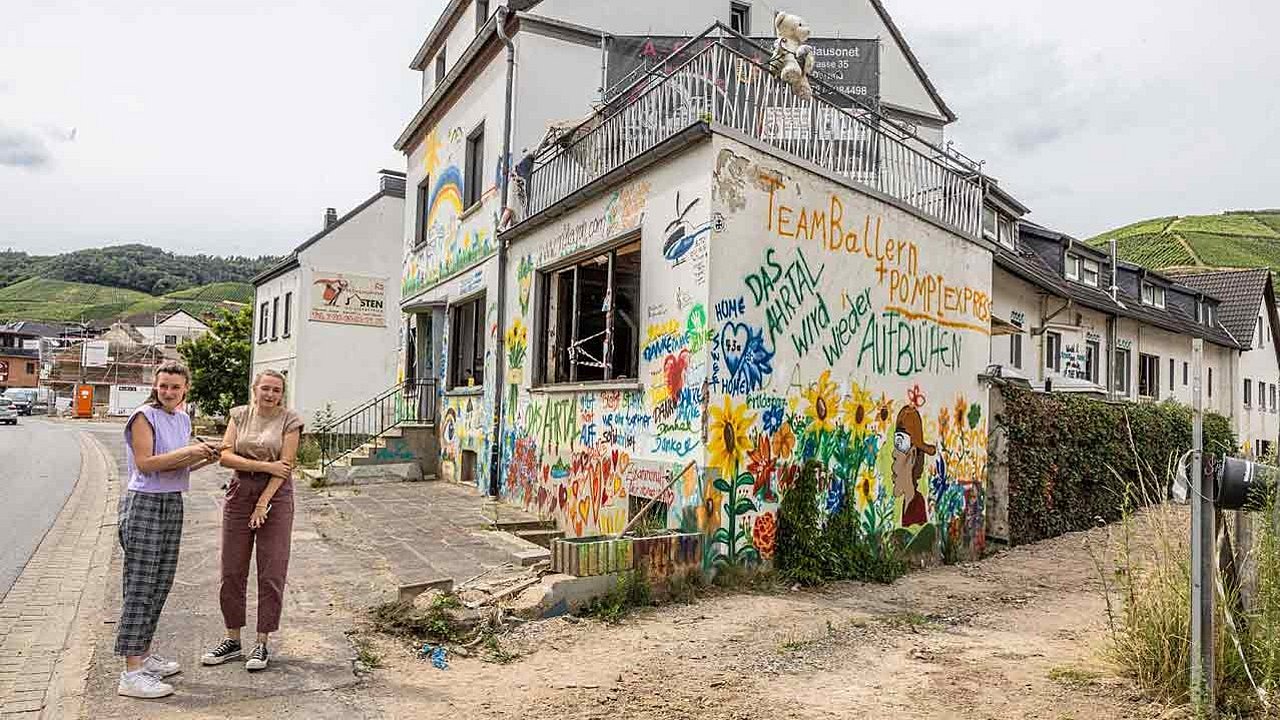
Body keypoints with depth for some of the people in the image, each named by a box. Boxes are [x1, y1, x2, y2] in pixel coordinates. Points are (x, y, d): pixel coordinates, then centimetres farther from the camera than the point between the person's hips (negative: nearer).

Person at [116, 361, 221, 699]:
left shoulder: (183, 418, 13)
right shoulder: (144, 416, -10)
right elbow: (145, 463, -17)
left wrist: (203, 459, 1)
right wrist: (188, 451, -19)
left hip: (172, 504, 8)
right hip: (145, 505, -8)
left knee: (161, 583, 14)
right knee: (140, 588, -6)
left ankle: (144, 655, 26)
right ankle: (131, 674, -3)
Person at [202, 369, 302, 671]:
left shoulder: (289, 420, -3)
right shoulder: (240, 415, 6)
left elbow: (284, 465, -9)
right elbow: (226, 456, -4)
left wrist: (263, 503, -15)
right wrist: (266, 466, -14)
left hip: (275, 496, -3)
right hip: (239, 493, 3)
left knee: (271, 573, 0)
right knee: (232, 571, 8)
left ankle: (262, 643, 11)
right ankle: (232, 640, 21)